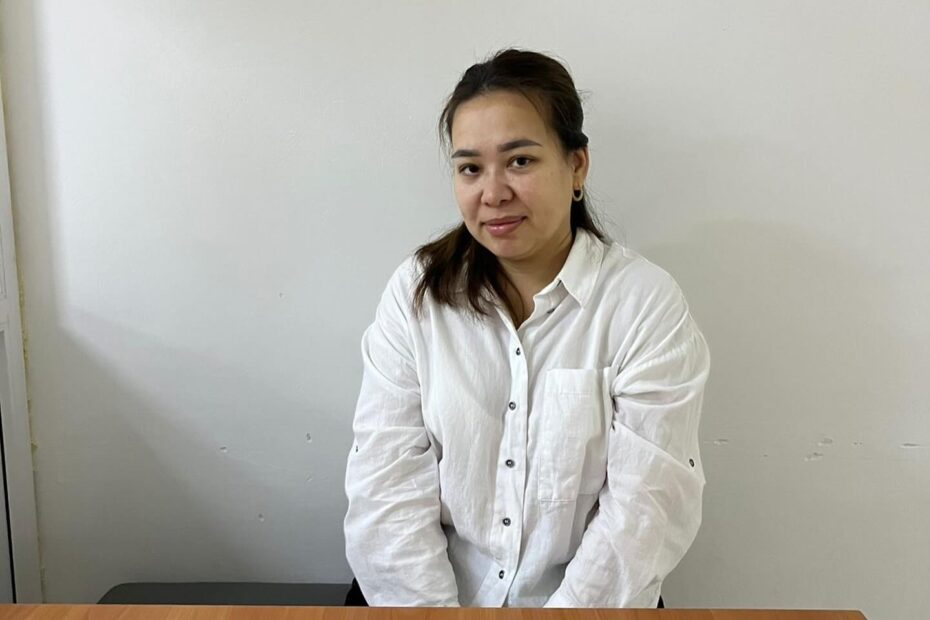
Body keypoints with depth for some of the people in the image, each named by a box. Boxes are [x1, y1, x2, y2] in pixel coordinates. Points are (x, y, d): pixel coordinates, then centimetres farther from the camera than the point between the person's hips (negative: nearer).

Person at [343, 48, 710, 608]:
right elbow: (387, 491, -4)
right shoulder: (416, 292, 0)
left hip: (588, 602, 0)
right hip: (443, 595, 1)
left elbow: (646, 506, -10)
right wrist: (430, 609, -12)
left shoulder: (647, 305, -6)